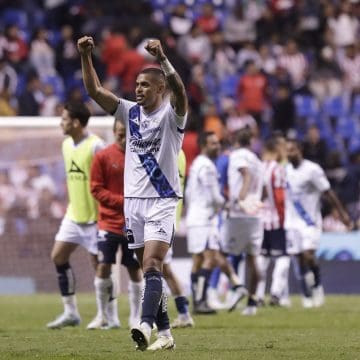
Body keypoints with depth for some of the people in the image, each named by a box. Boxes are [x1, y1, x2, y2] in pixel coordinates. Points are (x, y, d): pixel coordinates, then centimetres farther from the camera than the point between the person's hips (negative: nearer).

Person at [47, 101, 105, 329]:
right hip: (74, 214, 8)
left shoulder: (96, 146, -16)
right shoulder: (67, 145, 9)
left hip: (94, 216, -8)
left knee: (99, 262, -2)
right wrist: (71, 204, 16)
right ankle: (70, 312, 7)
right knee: (58, 256, 1)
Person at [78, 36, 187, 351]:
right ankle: (165, 334, 12)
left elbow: (180, 92, -29)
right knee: (150, 270, 8)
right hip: (133, 201, 6)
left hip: (162, 201, -6)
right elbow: (95, 91, 2)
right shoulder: (131, 112, 9)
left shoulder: (171, 114, -7)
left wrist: (162, 58, -42)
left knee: (152, 265, -20)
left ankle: (146, 326, -33)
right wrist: (85, 56, -11)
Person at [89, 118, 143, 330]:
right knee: (103, 267, -5)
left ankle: (136, 318, 15)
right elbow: (96, 189, -5)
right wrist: (123, 201, -16)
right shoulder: (103, 157, -3)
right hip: (109, 222, -1)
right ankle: (107, 317, 9)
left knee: (135, 269, 4)